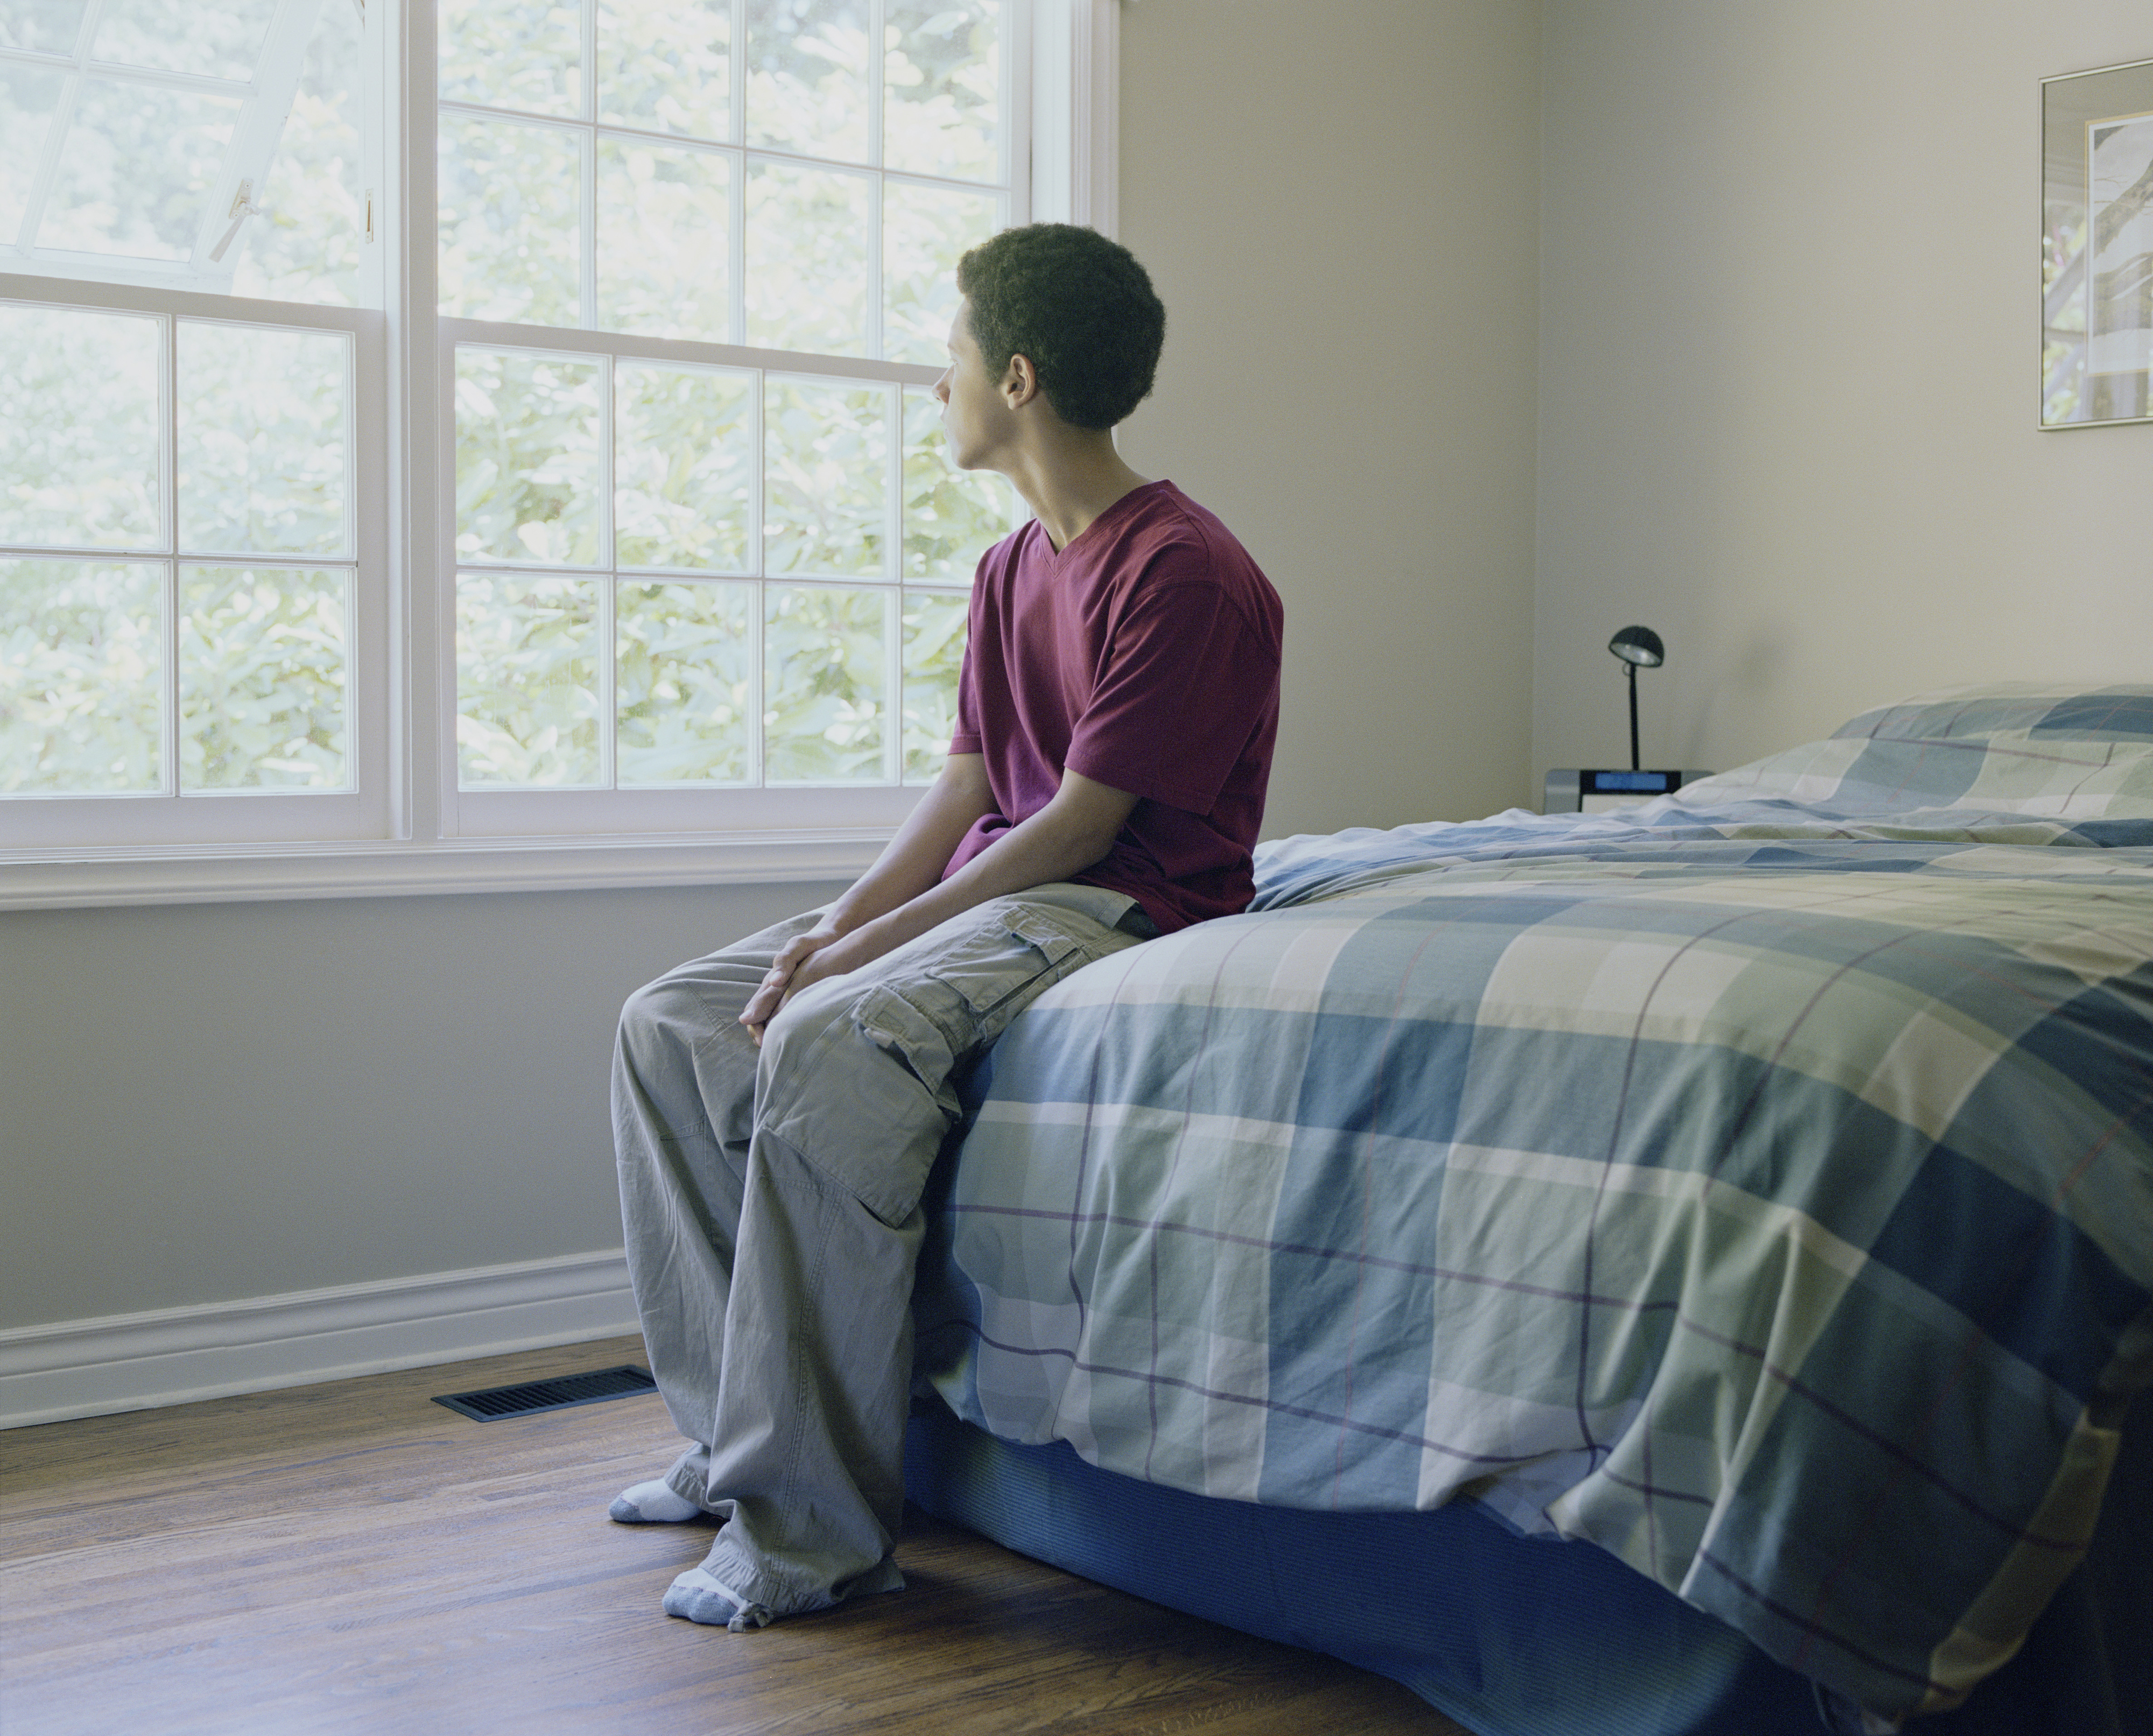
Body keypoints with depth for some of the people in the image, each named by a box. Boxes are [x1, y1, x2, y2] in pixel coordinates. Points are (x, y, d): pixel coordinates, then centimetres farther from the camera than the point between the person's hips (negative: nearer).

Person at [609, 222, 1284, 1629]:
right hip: (994, 885, 10)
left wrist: (864, 950, -19)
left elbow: (1079, 824, -19)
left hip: (1121, 907, -10)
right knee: (673, 1022, -1)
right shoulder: (1010, 570, 15)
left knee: (830, 1042, -34)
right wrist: (840, 921, -5)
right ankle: (733, 1431, 2)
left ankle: (811, 1526, -28)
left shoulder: (1184, 573, -15)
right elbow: (971, 788, 11)